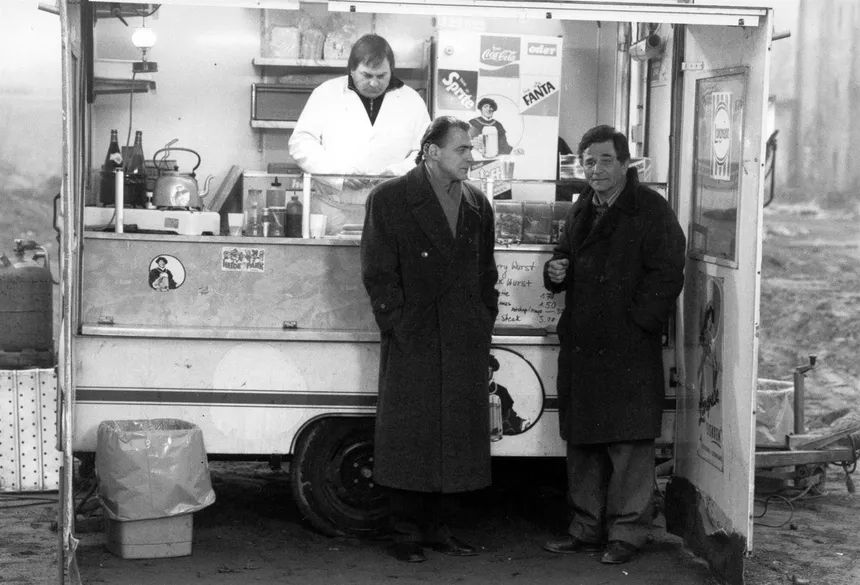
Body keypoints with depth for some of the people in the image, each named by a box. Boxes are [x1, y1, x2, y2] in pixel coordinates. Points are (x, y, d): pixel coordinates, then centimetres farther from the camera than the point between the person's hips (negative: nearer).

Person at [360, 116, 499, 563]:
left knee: (456, 437, 7)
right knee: (408, 437, 0)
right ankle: (407, 533, 9)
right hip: (412, 341, -5)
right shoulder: (390, 199, -2)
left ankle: (435, 527, 19)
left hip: (465, 344, 5)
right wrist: (398, 325, -11)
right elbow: (377, 272, -5)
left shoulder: (477, 205, 13)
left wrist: (484, 326, 9)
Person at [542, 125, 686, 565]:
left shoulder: (652, 210, -6)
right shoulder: (581, 211, 16)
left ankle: (627, 532, 7)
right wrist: (555, 272, 3)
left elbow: (666, 275, -11)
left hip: (630, 349, -7)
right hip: (581, 344, 7)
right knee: (582, 444, 12)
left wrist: (637, 325, -15)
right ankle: (587, 528, 23)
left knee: (629, 445, -3)